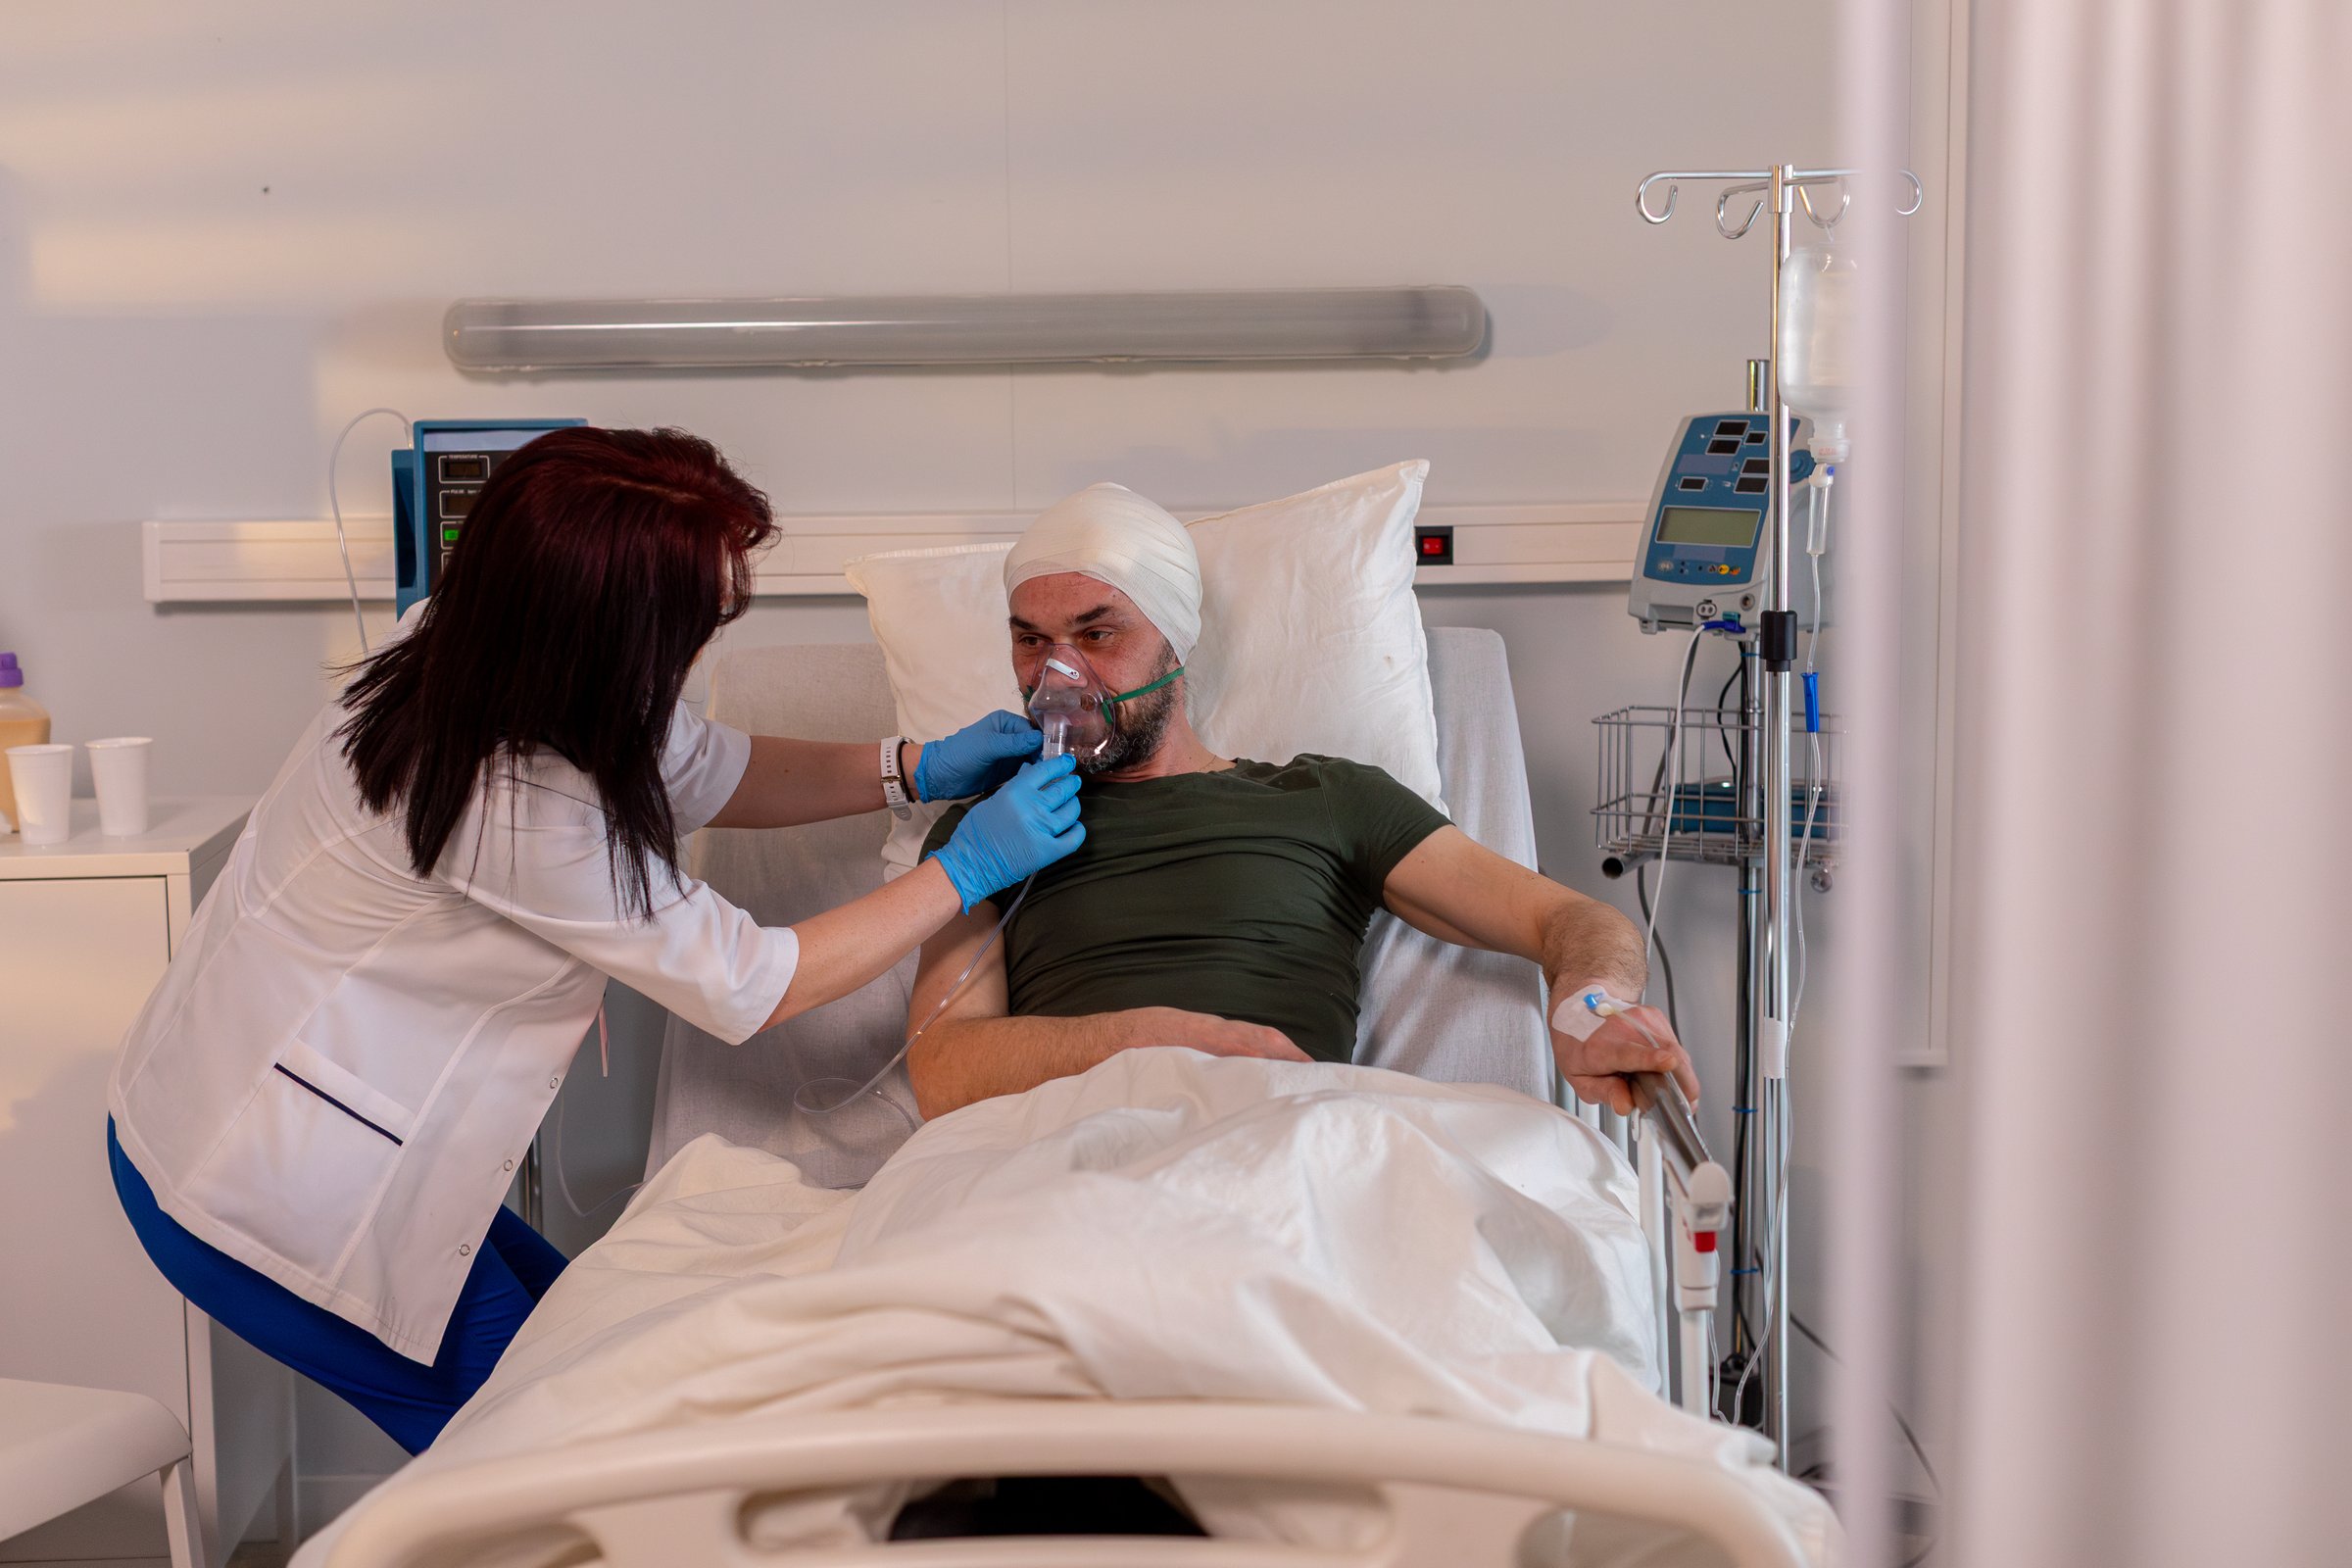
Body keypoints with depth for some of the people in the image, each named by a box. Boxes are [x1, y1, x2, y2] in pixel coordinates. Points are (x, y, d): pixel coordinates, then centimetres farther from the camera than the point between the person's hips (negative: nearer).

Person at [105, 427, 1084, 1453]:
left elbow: (707, 772, 9)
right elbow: (753, 986, -20)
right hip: (265, 1191, -9)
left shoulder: (464, 658, -6)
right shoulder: (520, 808, -31)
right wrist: (968, 871, -13)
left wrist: (914, 769, 0)